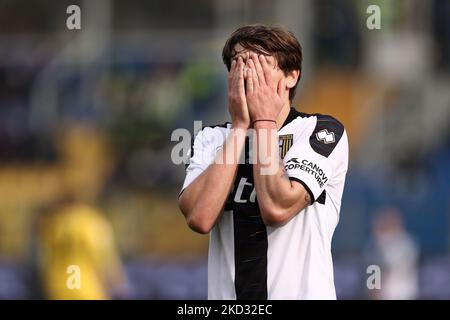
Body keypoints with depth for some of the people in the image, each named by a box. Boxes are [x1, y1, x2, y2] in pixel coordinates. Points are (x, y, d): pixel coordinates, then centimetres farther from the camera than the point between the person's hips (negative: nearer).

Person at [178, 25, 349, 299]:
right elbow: (200, 217, -13)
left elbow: (276, 209, -20)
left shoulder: (322, 131, -5)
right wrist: (240, 125, -11)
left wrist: (263, 121, -12)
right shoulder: (211, 139, 5)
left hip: (301, 292, -3)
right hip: (226, 294, 3)